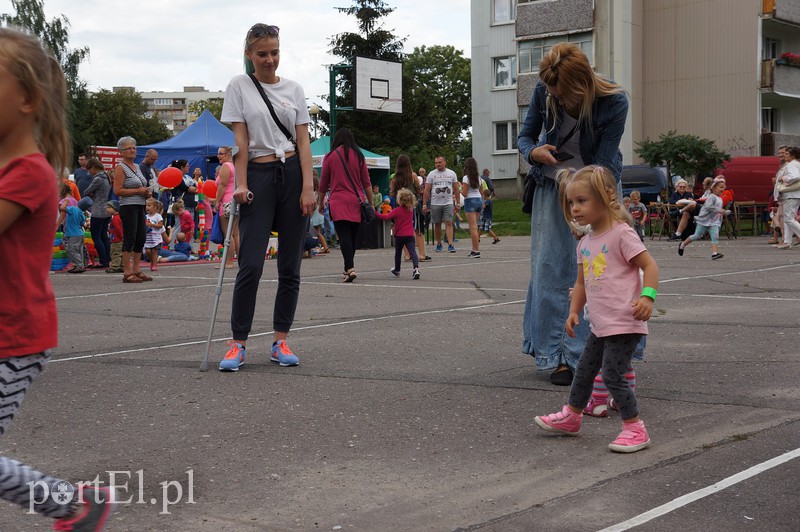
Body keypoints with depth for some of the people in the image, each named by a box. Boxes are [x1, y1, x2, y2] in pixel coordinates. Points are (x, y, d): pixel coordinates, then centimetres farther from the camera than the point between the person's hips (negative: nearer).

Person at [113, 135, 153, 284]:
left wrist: (147, 192, 9)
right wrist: (138, 191, -16)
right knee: (129, 238, -9)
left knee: (140, 239, 8)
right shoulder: (120, 168, -7)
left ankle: (136, 270, 16)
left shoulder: (136, 166, 19)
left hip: (140, 206, 8)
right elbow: (117, 191, -15)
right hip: (128, 207, -8)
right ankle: (127, 273, -7)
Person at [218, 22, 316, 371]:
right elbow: (240, 140, -2)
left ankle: (280, 341, 12)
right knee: (251, 265, -9)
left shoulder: (294, 89, 9)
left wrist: (308, 187, -4)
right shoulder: (239, 86, 4)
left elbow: (303, 141, 5)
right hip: (258, 175, -3)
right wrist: (241, 184, -10)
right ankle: (238, 343, 0)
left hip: (292, 175, 3)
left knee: (290, 266, 3)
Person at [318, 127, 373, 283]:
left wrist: (320, 203, 19)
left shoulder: (330, 156, 3)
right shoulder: (358, 156, 8)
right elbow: (366, 183, 9)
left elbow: (323, 184, 7)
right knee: (352, 237, 12)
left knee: (344, 236, -11)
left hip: (338, 202, -3)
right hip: (357, 202, 3)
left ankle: (350, 269, -26)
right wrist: (371, 203, 15)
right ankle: (348, 270, 19)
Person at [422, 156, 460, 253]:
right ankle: (439, 244, 18)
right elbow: (426, 191, 2)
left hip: (448, 203, 0)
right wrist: (424, 204, -4)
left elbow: (456, 189, 10)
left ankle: (450, 244, -15)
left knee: (449, 223, -10)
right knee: (437, 224, 7)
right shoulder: (431, 174, 3)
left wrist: (458, 203, 5)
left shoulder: (451, 173, 6)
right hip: (435, 204, 1)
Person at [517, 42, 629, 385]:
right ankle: (556, 356, 5)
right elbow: (525, 136, 0)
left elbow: (603, 163, -23)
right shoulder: (543, 92, -14)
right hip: (553, 186, 2)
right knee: (551, 269, -2)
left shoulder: (614, 102, -22)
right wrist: (534, 152, -24)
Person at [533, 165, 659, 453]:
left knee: (612, 374, -10)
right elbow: (582, 282, 22)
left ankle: (635, 429, 2)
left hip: (624, 323, -9)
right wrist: (574, 311, 14)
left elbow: (649, 265, -15)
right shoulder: (585, 243, 12)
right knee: (584, 369, 19)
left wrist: (647, 296, -28)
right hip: (600, 324, 9)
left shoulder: (621, 234, -12)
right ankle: (571, 416, 37)